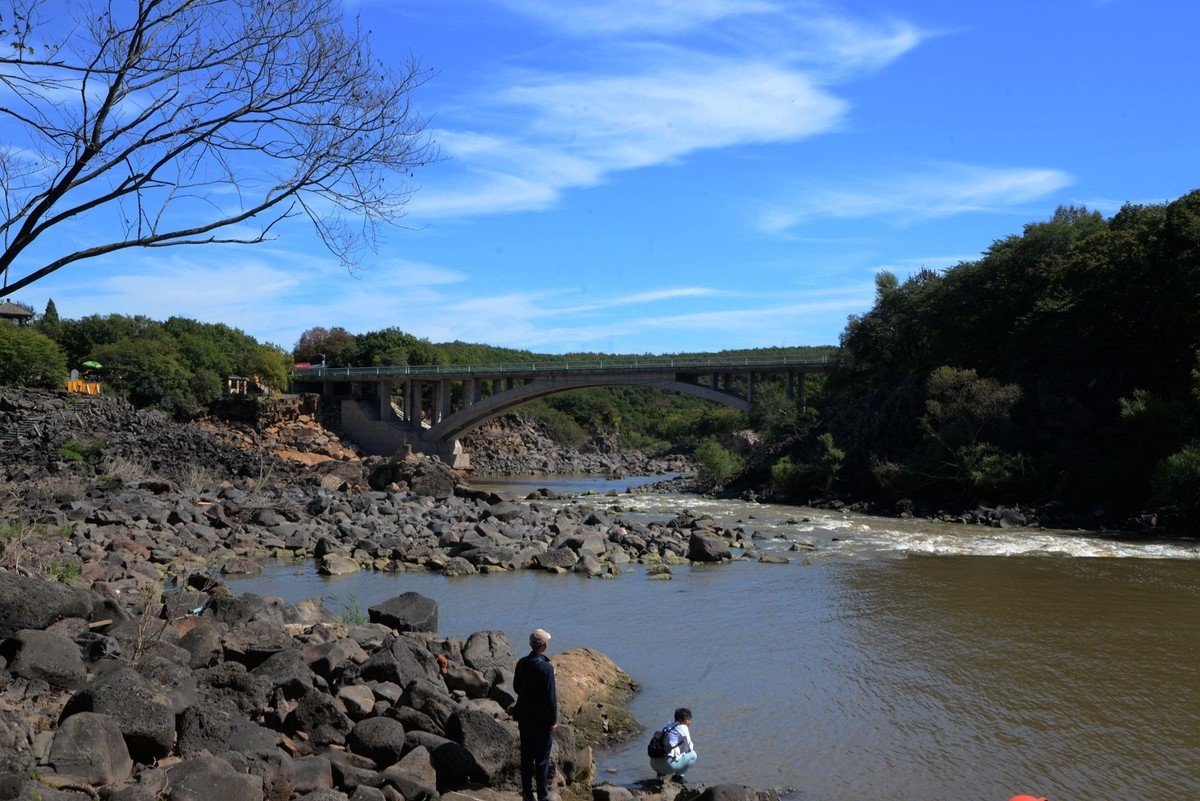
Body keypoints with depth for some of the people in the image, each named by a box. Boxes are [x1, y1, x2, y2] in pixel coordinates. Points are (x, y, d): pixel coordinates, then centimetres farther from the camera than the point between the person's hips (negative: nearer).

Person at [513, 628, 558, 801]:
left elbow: (516, 687, 9)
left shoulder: (521, 663, -2)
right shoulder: (546, 667, -21)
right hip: (541, 719, -6)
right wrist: (553, 720, -10)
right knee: (542, 759, 5)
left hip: (524, 717, 6)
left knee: (526, 756, 15)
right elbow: (550, 696, -19)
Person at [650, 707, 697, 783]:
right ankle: (678, 776, 8)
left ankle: (660, 772, 16)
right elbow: (689, 748, 5)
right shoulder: (683, 728, 0)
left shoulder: (669, 725, 22)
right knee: (693, 755, 11)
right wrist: (692, 746, 26)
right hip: (668, 764, -7)